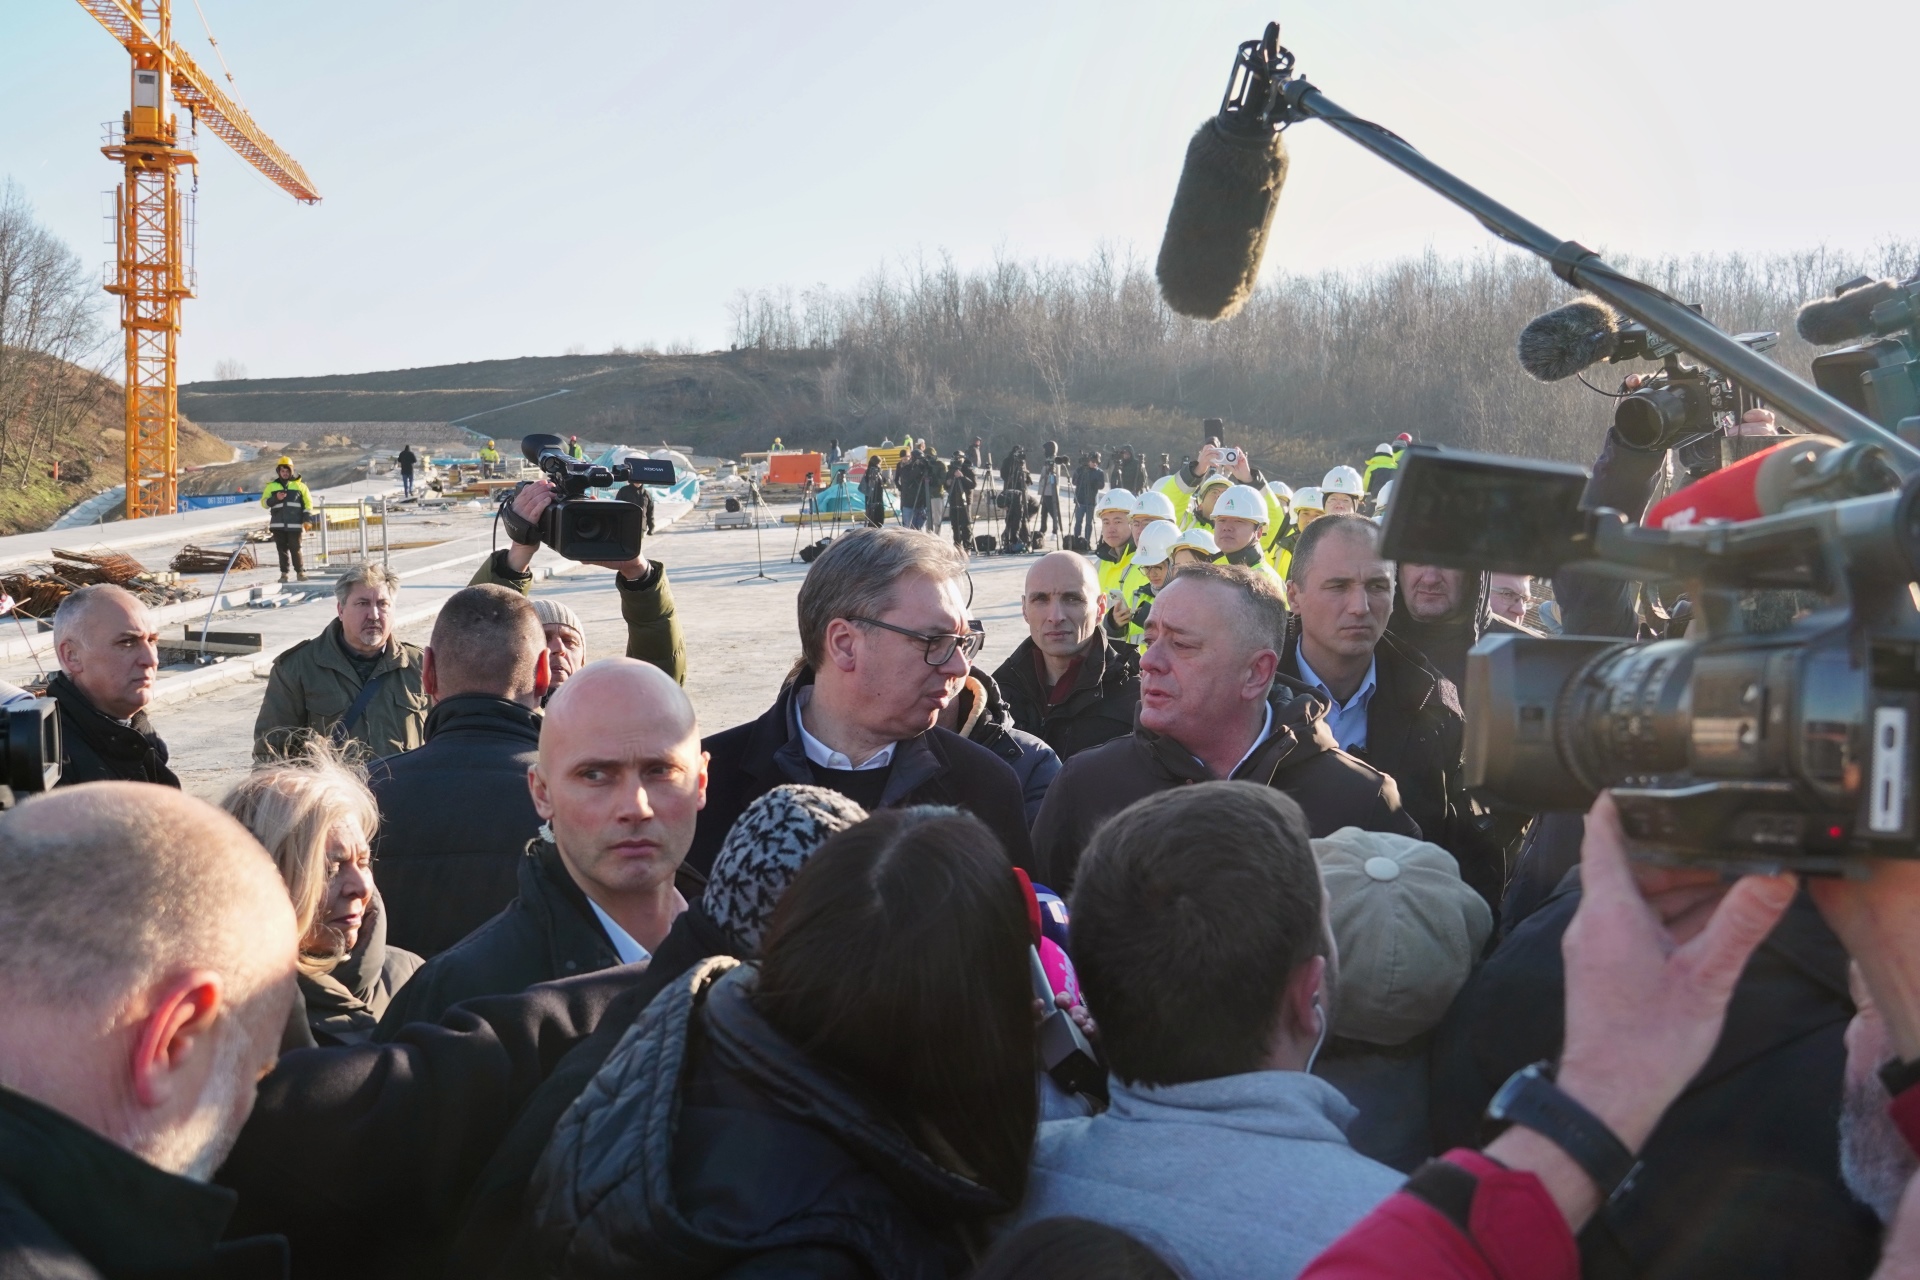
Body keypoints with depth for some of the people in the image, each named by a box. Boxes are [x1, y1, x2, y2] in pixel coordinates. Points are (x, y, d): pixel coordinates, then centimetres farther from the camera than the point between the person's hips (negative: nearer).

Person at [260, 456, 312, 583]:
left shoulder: (299, 485, 8)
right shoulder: (272, 486, 11)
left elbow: (308, 502, 8)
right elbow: (264, 502, 10)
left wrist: (307, 519, -2)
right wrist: (275, 498, -9)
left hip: (294, 524, -2)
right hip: (278, 524, 2)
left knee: (295, 549, -4)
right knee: (282, 549, 4)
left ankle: (301, 572, 4)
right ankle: (284, 573, 9)